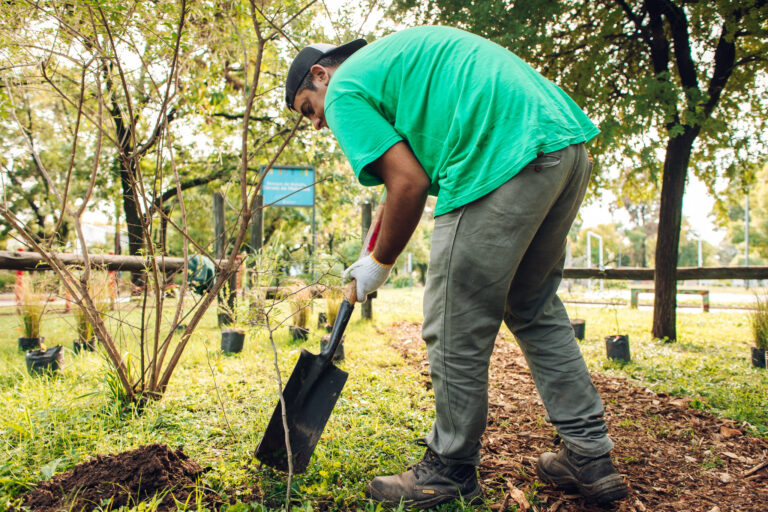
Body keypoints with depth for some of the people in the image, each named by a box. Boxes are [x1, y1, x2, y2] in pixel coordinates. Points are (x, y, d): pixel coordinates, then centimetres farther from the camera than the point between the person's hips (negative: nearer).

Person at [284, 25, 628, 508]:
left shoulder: (345, 89, 4)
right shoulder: (397, 52, 32)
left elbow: (410, 183, -6)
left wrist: (379, 262, 9)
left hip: (507, 158, -10)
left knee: (457, 335, 2)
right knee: (535, 309, 20)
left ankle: (450, 472, 20)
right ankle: (591, 456, 27)